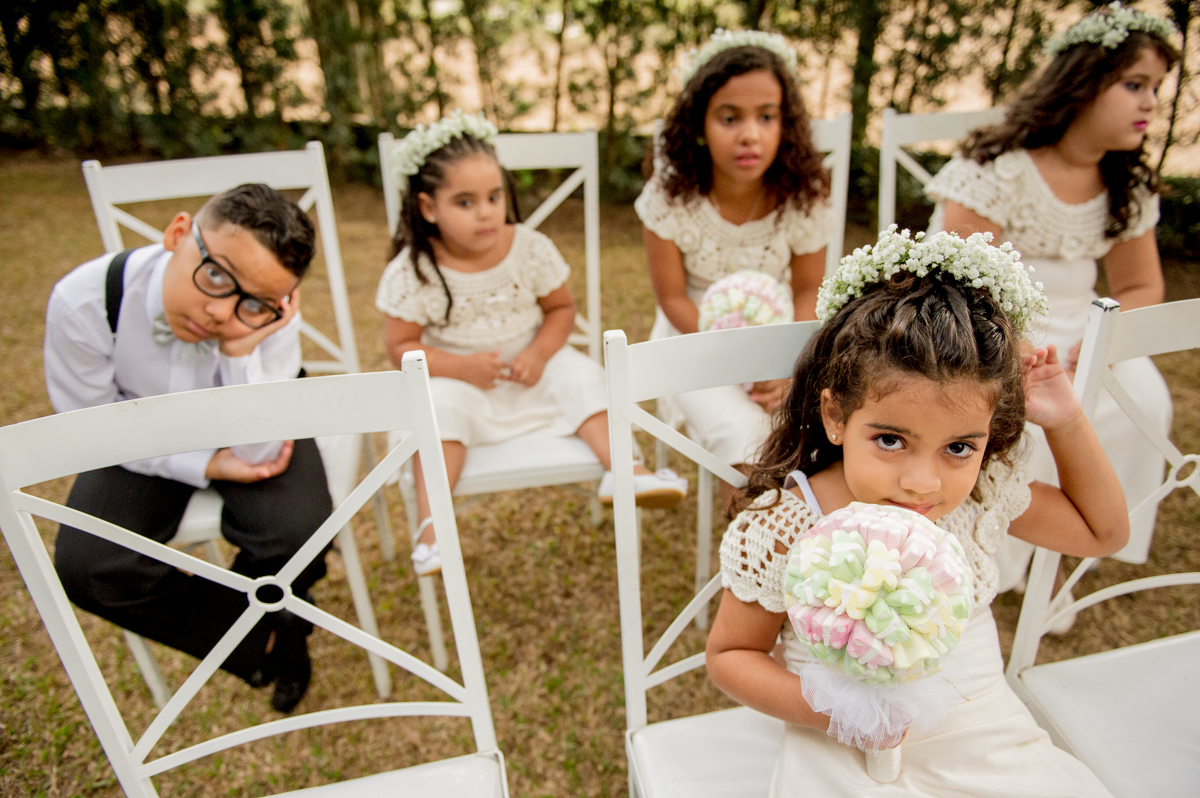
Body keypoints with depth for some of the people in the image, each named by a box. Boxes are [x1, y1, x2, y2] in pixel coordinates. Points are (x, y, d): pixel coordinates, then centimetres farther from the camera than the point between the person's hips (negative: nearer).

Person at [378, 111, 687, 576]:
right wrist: (460, 367, -25)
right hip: (457, 377, -2)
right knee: (440, 405, -30)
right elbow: (402, 346, -10)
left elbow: (561, 307, 1)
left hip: (529, 370, 3)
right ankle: (430, 524, -28)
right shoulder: (412, 272, -15)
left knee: (580, 374, -17)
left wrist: (539, 354, -17)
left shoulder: (529, 248, -9)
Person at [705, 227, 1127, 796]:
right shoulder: (780, 530, -22)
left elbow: (1103, 532, 11)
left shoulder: (984, 493, -8)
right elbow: (729, 654, -9)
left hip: (989, 739, 5)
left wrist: (1067, 424, -4)